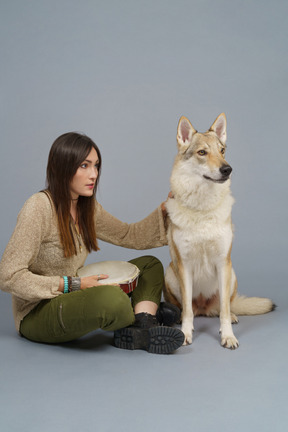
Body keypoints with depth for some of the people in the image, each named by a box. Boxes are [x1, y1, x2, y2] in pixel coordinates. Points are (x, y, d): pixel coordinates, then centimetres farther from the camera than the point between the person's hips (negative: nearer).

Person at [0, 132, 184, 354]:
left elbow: (129, 235, 15)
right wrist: (72, 284, -22)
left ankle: (140, 328, -18)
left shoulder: (87, 207, 5)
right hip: (36, 314, -9)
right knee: (112, 299, -39)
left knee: (150, 265, 7)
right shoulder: (39, 207, -20)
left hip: (70, 298, 9)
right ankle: (145, 312, -6)